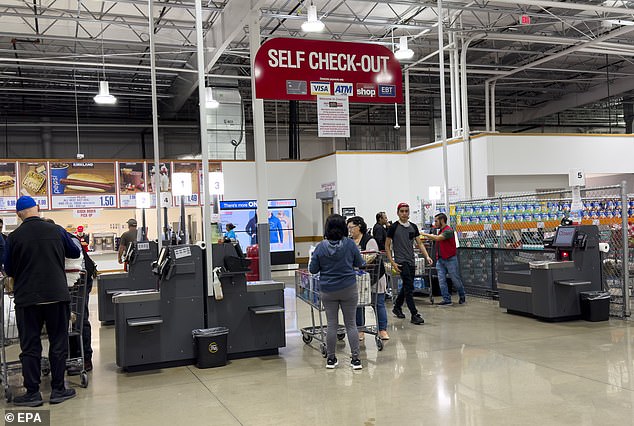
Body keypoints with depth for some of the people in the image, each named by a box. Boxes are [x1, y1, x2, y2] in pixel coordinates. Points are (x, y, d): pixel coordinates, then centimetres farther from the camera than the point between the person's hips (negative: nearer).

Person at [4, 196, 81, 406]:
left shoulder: (14, 237, -5)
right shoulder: (56, 231, -2)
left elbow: (8, 270, 5)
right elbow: (76, 253, 14)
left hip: (27, 298, -1)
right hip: (57, 295, 1)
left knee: (30, 347, 8)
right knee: (58, 343, 10)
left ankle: (32, 393, 11)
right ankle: (58, 390, 15)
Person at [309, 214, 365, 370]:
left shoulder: (321, 247, -9)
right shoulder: (350, 244, -10)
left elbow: (312, 269, -3)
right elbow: (360, 264, 2)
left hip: (328, 291, 1)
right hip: (348, 289, -1)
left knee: (331, 325, 8)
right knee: (351, 324, 7)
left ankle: (330, 359, 16)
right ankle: (356, 359, 8)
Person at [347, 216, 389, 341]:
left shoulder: (369, 240, -11)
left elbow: (372, 257, -20)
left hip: (373, 279, -6)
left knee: (378, 304, 1)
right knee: (358, 305, 8)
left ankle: (382, 330, 7)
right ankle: (360, 331, 16)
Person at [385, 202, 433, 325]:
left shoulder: (413, 227, 9)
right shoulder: (393, 227, -6)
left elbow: (419, 243, 8)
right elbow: (387, 246, -4)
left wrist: (427, 256, -7)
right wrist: (392, 263, -12)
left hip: (411, 261, 6)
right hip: (401, 262, -6)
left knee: (406, 286, 17)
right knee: (409, 287, -11)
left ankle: (397, 307, 36)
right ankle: (414, 315, -8)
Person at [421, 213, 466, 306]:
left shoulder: (448, 230, -16)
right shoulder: (440, 231, 12)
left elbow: (437, 238, -27)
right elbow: (436, 239, 19)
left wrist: (425, 234, -23)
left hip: (450, 259, -8)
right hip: (440, 259, 8)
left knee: (456, 280, 5)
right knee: (441, 280, -1)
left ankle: (462, 296, 27)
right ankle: (446, 300, 3)